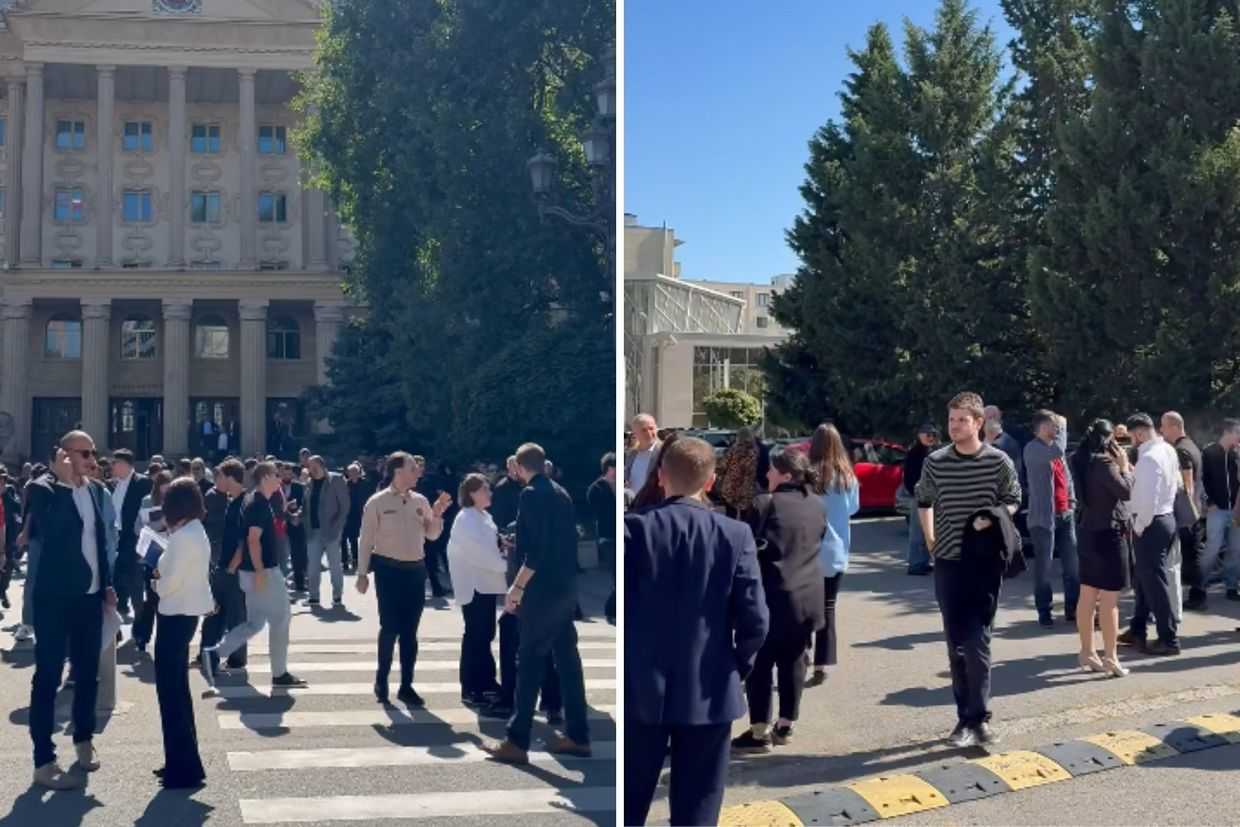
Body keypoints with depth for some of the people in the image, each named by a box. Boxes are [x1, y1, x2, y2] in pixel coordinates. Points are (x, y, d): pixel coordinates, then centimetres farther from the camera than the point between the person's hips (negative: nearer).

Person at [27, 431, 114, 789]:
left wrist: (107, 584, 13)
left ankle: (84, 739, 33)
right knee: (48, 677, -1)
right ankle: (44, 762, 4)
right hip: (56, 596, -6)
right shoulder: (45, 488, -12)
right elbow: (50, 531, -29)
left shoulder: (96, 489, 7)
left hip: (89, 595, 6)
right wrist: (65, 483, -28)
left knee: (88, 672, 16)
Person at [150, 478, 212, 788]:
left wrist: (155, 582, 0)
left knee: (171, 691, -2)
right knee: (177, 689, 17)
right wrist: (163, 575, 3)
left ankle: (184, 768, 4)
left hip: (176, 616, -10)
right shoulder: (196, 532, 10)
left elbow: (169, 583, -20)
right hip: (185, 613, 10)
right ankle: (182, 761, 26)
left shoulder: (183, 537, -20)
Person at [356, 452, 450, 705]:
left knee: (409, 631, 8)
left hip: (416, 570, 4)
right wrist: (362, 573, -6)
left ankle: (406, 686, 18)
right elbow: (366, 540, -5)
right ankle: (381, 679, 18)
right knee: (390, 627, -4)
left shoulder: (420, 501, 6)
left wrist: (437, 514, -5)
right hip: (389, 570, -4)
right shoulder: (377, 502, -7)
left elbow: (432, 535, 12)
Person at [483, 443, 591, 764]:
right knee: (567, 659, 11)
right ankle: (577, 736, 15)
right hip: (566, 588, 8)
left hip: (543, 589, -8)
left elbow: (536, 550, -19)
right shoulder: (561, 494, 12)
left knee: (530, 662, -4)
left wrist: (517, 587, -16)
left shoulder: (532, 495, -12)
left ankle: (517, 742, 0)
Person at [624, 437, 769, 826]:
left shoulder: (634, 527, -8)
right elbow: (755, 618, -9)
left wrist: (624, 663, 9)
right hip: (710, 692, 0)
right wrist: (739, 666, 9)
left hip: (641, 689, 0)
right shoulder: (735, 534, -6)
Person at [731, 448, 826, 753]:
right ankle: (785, 726, 20)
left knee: (759, 664, 2)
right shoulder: (817, 505, 9)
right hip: (808, 596, 6)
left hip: (774, 596, -6)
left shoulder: (765, 503, -12)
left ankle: (759, 732, 3)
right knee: (793, 662, 13)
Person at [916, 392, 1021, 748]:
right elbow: (924, 501, 15)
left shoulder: (999, 461, -6)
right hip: (948, 561, 2)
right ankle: (967, 717, 15)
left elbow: (1012, 502, 7)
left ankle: (978, 718, 2)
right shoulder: (935, 462, -1)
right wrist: (930, 539, 8)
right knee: (956, 645, 5)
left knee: (977, 643, -5)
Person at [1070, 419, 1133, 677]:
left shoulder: (1084, 461, 9)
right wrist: (1124, 467, -6)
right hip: (1109, 533, -9)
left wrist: (1119, 467, 10)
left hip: (1090, 532, 9)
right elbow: (1126, 492, -18)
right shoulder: (1104, 463, -17)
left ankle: (1087, 652, 19)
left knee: (1088, 596, 12)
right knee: (1109, 600, -4)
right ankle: (1110, 657, -1)